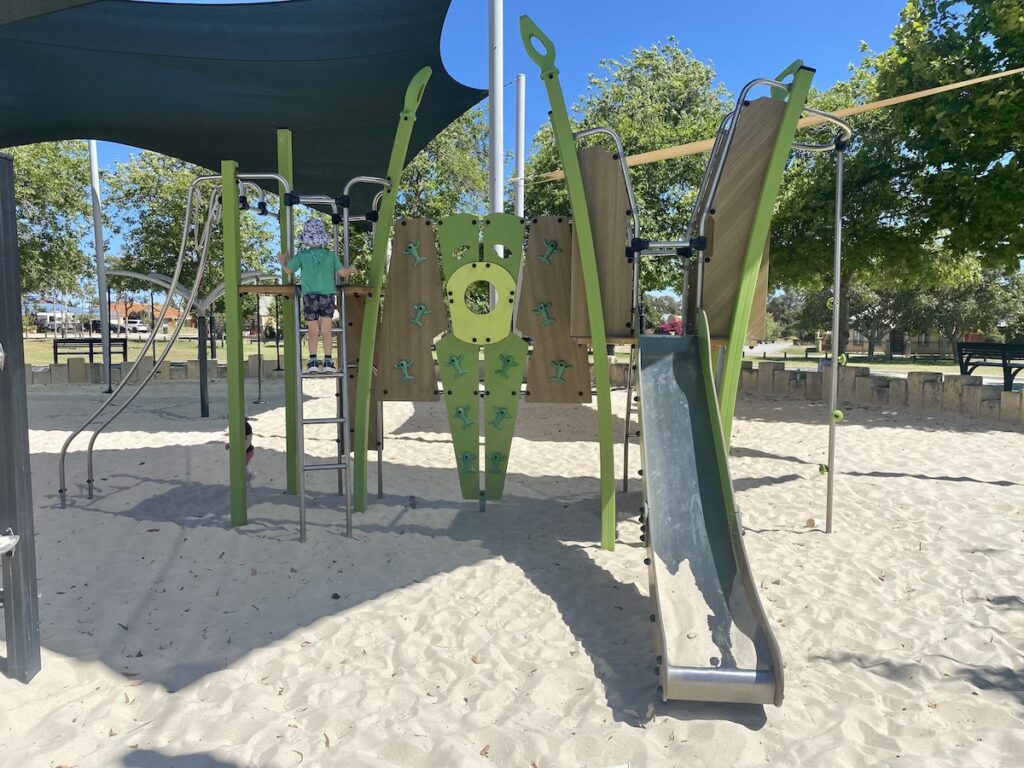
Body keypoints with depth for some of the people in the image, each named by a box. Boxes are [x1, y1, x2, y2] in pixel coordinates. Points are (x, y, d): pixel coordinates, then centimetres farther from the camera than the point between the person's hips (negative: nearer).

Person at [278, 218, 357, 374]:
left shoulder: (302, 255, -1)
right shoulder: (331, 255, 1)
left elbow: (288, 270, 9)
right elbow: (343, 273, 3)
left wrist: (282, 261, 30)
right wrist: (351, 269, 24)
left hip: (310, 297, 0)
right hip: (327, 296, 0)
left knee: (313, 332, 7)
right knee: (326, 331, 2)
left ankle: (313, 361, 0)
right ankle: (327, 362, -3)